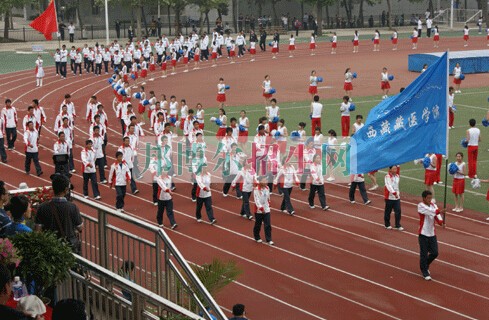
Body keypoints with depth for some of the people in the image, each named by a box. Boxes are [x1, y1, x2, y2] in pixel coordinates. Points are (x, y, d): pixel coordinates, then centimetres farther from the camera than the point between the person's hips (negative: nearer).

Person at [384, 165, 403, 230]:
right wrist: (394, 193, -36)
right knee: (388, 211, 6)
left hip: (397, 197, 5)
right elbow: (389, 186, -28)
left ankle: (398, 225, 6)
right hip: (389, 197, -5)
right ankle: (387, 225, 21)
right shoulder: (387, 177, -16)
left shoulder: (397, 176, 6)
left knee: (398, 211, -1)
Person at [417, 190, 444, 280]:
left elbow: (436, 214, -11)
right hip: (423, 234, -5)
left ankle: (425, 265, 32)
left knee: (434, 253, 7)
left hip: (432, 234, 5)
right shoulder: (421, 206, -12)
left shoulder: (433, 205, 5)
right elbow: (428, 211, -31)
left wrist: (440, 221, -33)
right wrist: (439, 211, -47)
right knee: (424, 254, 0)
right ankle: (424, 272, 14)